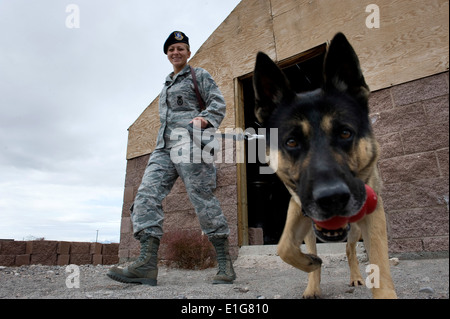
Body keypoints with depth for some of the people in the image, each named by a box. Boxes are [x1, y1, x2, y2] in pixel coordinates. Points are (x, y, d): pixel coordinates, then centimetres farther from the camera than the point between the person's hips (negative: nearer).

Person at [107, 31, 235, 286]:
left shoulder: (199, 75, 14)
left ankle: (225, 265, -4)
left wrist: (203, 119, -18)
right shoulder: (167, 85, 33)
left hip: (189, 142, -7)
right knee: (147, 195, -13)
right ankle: (147, 264, -21)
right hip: (164, 147, 7)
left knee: (204, 200, -12)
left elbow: (218, 103, 2)